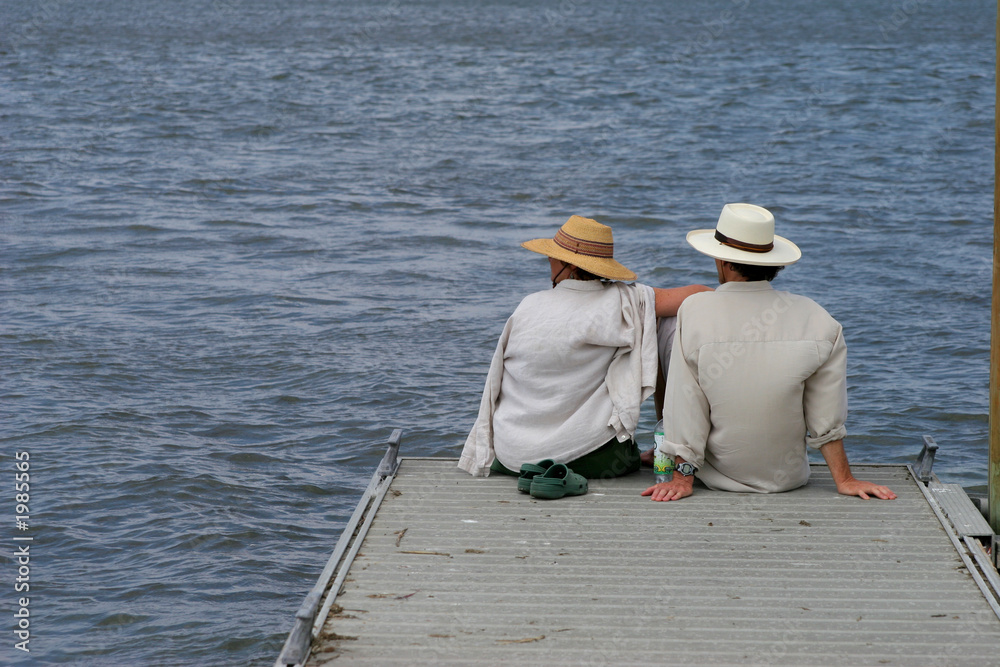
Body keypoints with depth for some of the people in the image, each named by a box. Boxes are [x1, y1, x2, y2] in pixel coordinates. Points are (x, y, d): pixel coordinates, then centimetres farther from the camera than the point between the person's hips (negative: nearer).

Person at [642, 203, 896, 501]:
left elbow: (685, 407, -14)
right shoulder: (816, 320, -12)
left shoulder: (694, 311, -17)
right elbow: (827, 419, -7)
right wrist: (844, 480, 2)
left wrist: (682, 478, -7)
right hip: (787, 477, 2)